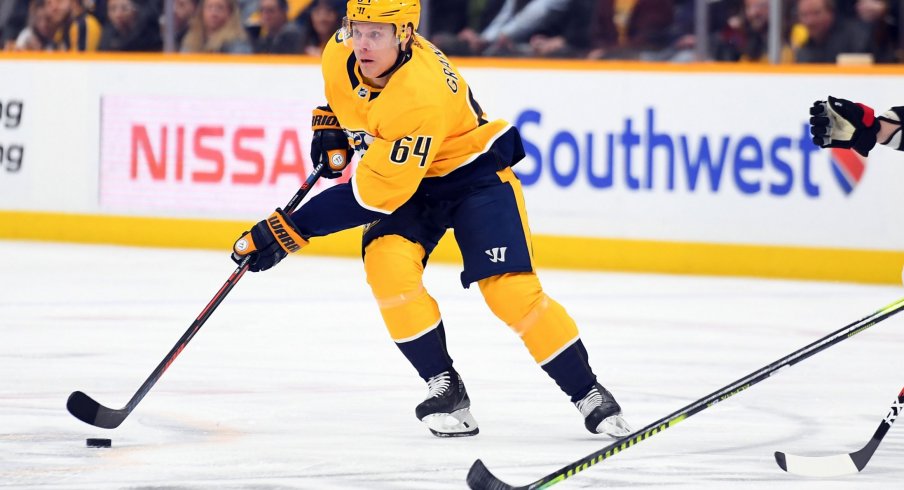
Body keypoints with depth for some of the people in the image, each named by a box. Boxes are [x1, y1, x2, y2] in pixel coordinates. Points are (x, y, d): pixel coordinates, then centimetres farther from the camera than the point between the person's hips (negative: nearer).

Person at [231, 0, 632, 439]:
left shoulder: (421, 96, -37)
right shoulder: (341, 52, -16)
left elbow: (374, 192, -35)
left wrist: (293, 230, -34)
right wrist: (328, 125, 4)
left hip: (474, 173, -6)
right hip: (404, 178, 6)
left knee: (510, 288, -18)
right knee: (388, 266, -22)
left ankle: (587, 391, 0)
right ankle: (444, 388, -9)